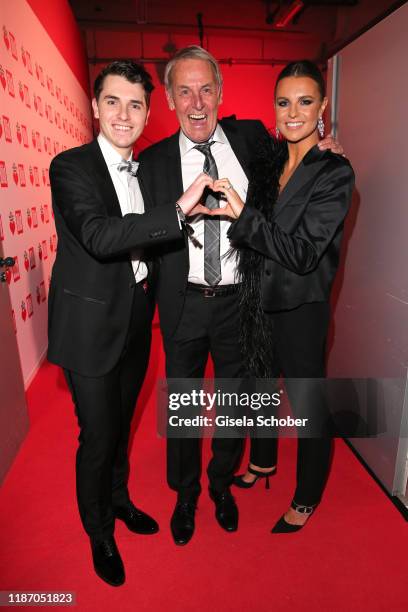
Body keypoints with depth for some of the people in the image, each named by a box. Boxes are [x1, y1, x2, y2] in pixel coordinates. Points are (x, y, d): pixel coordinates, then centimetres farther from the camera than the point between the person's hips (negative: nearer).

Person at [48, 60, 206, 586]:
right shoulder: (71, 167, -11)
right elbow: (99, 236, -30)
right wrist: (180, 210, -34)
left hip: (135, 322, 6)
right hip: (92, 326, -6)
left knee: (121, 424, 22)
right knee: (98, 434, 7)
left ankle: (118, 498, 48)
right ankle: (100, 533, 34)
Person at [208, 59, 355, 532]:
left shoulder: (335, 173, -13)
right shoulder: (267, 160, 4)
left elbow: (301, 252, -23)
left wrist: (241, 213, -28)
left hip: (300, 309, -6)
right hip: (256, 300, 7)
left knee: (307, 405, 9)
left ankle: (306, 501, 36)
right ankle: (262, 462, 51)